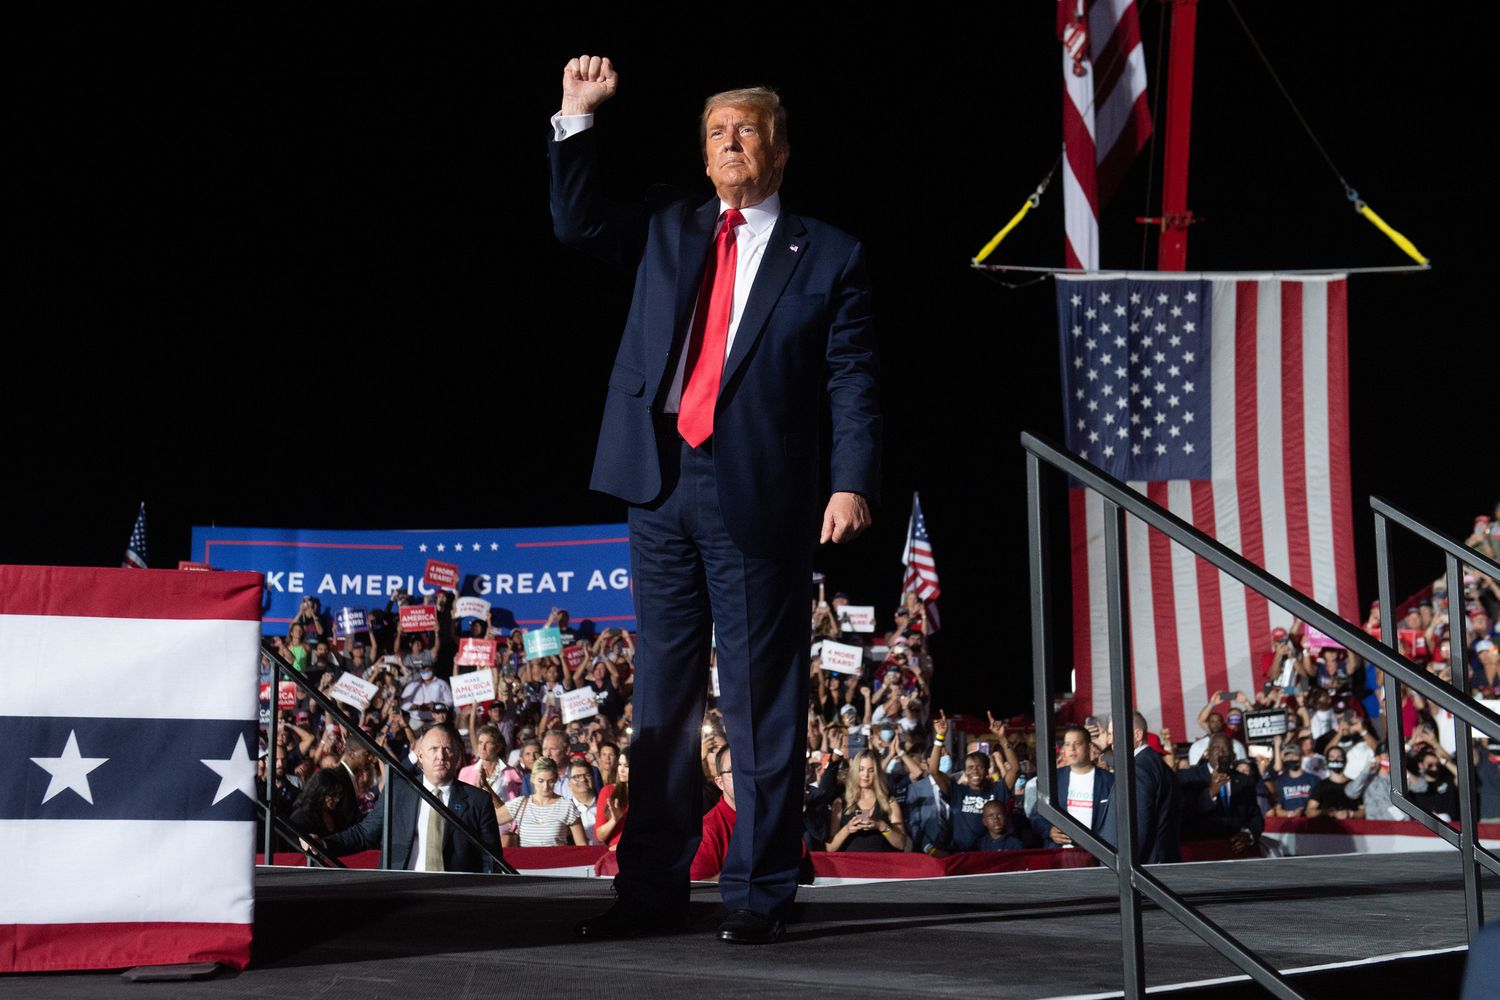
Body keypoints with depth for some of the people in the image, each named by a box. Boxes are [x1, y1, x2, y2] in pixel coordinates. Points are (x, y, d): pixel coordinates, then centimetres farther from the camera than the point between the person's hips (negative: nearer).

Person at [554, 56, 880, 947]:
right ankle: (654, 889, 16)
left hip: (757, 498, -4)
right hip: (662, 488, 4)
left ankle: (761, 896, 8)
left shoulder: (828, 257, 3)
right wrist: (579, 117, 5)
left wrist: (852, 482, -15)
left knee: (762, 704, 0)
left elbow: (853, 382, -2)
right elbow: (579, 223, 16)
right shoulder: (669, 233, 17)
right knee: (662, 698, 9)